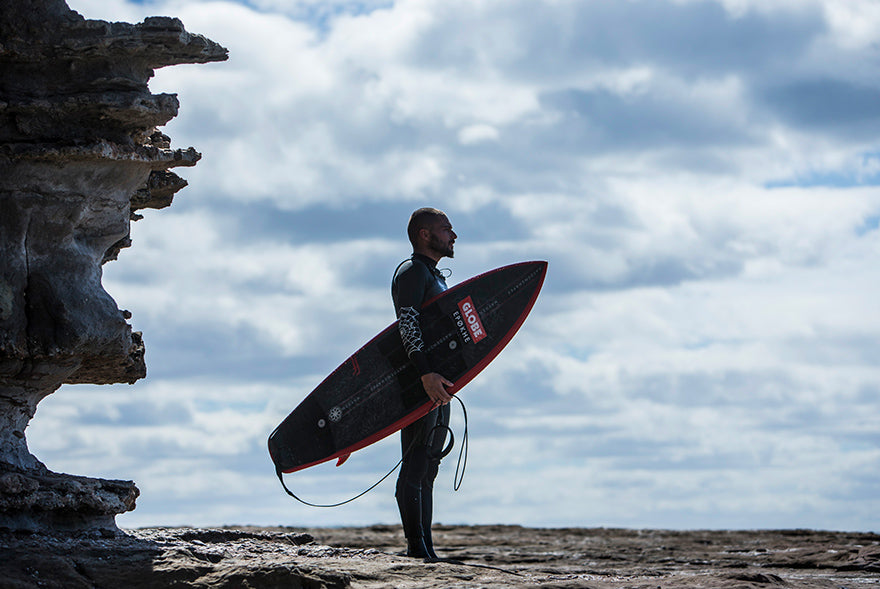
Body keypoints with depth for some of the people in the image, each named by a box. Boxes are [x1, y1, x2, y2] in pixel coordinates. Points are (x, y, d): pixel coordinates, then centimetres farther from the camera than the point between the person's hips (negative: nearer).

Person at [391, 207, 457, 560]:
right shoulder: (412, 271, -6)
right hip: (419, 384, -10)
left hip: (436, 385, 10)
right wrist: (426, 374, -31)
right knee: (415, 466, -13)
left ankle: (425, 551, 10)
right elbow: (407, 323, -20)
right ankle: (417, 549, -17)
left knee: (426, 469, 9)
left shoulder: (433, 276, 25)